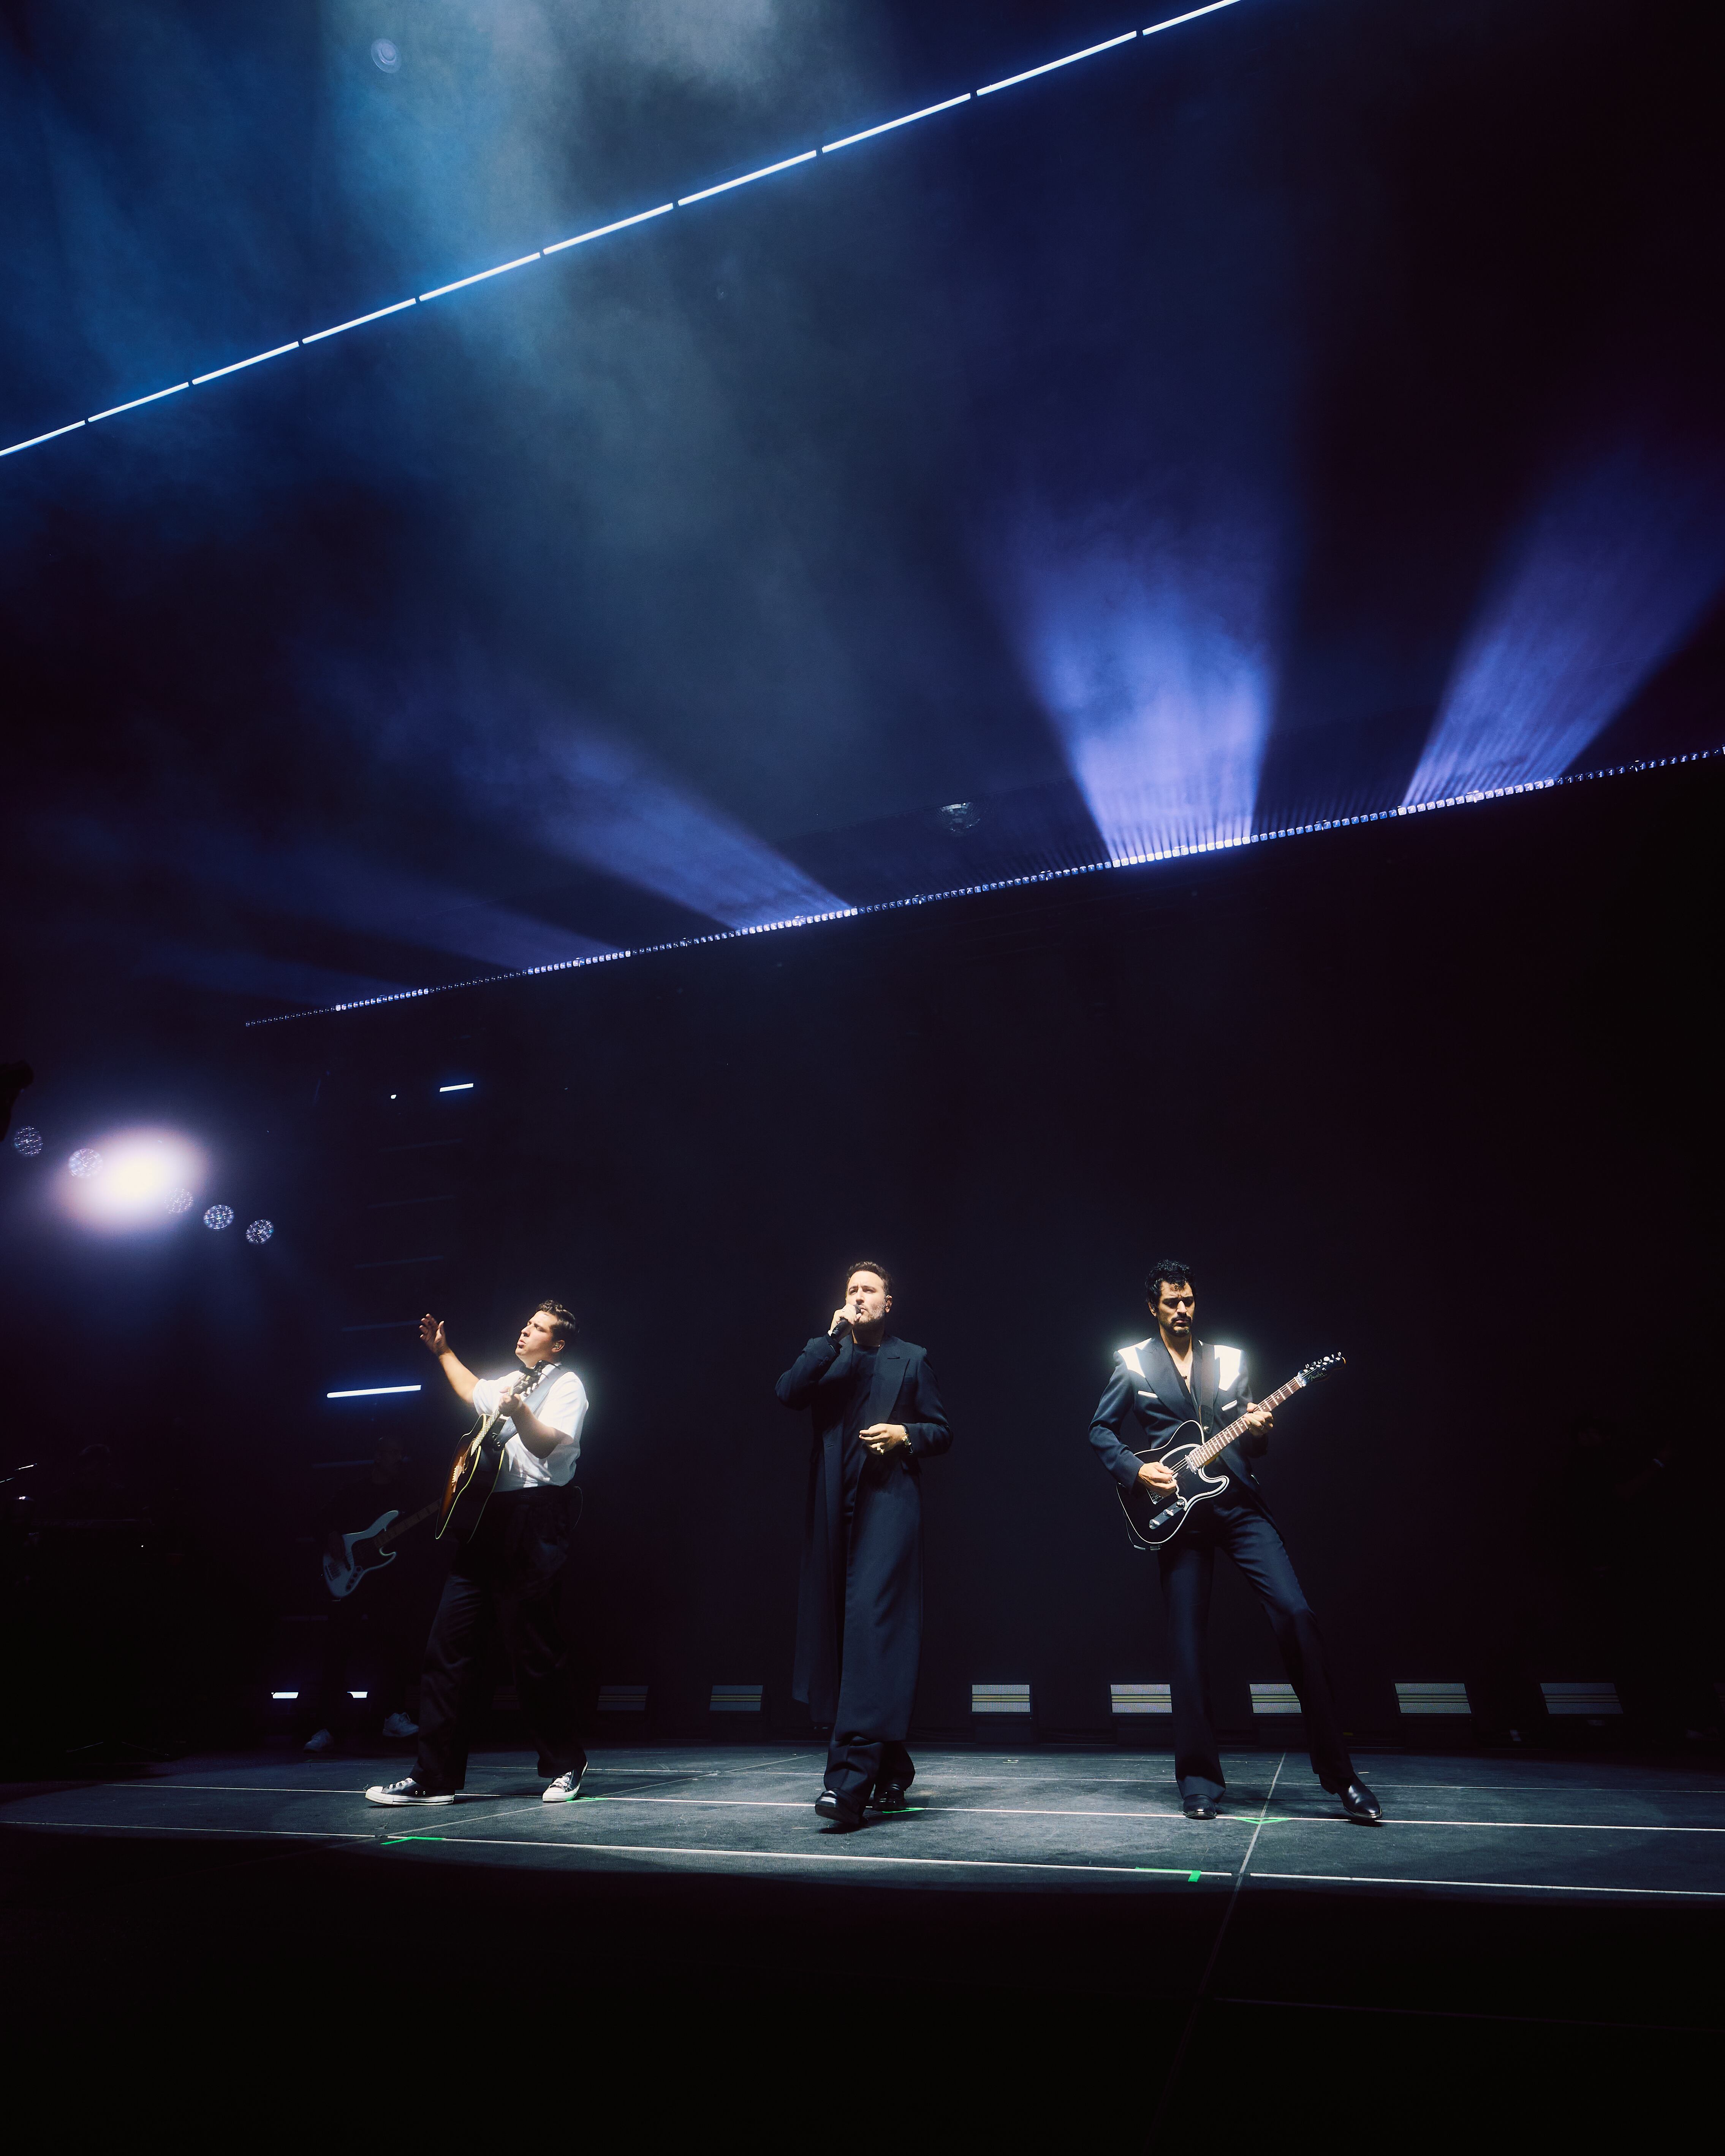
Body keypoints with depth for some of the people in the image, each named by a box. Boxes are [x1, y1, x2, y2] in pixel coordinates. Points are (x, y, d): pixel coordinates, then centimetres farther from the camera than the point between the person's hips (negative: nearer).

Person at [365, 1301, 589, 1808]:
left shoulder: (566, 1385, -2)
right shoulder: (511, 1381, 22)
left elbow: (547, 1444, -18)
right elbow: (474, 1393, 44)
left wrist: (518, 1413, -33)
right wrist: (444, 1352, 45)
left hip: (532, 1523, -8)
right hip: (485, 1519, 8)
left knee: (533, 1648, -4)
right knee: (448, 1645, 5)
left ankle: (566, 1765, 12)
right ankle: (435, 1776, 13)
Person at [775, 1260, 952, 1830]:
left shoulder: (911, 1360, 11)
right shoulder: (827, 1357, 15)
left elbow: (942, 1431, 11)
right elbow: (788, 1392, -4)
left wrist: (906, 1434, -9)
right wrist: (833, 1336, -7)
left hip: (889, 1504, -3)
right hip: (835, 1510, 3)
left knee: (871, 1626, -14)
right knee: (842, 1629, 8)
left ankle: (850, 1781, -13)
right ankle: (891, 1771, 24)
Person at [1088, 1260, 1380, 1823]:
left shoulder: (1230, 1360, 12)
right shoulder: (1132, 1364, 4)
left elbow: (1253, 1447, 14)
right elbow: (1101, 1431, 5)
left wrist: (1258, 1431, -8)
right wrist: (1136, 1470, -10)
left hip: (1239, 1503, 2)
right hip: (1179, 1510, -1)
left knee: (1296, 1614, -10)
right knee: (1186, 1643, 1)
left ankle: (1338, 1772, 1)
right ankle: (1199, 1780, 15)